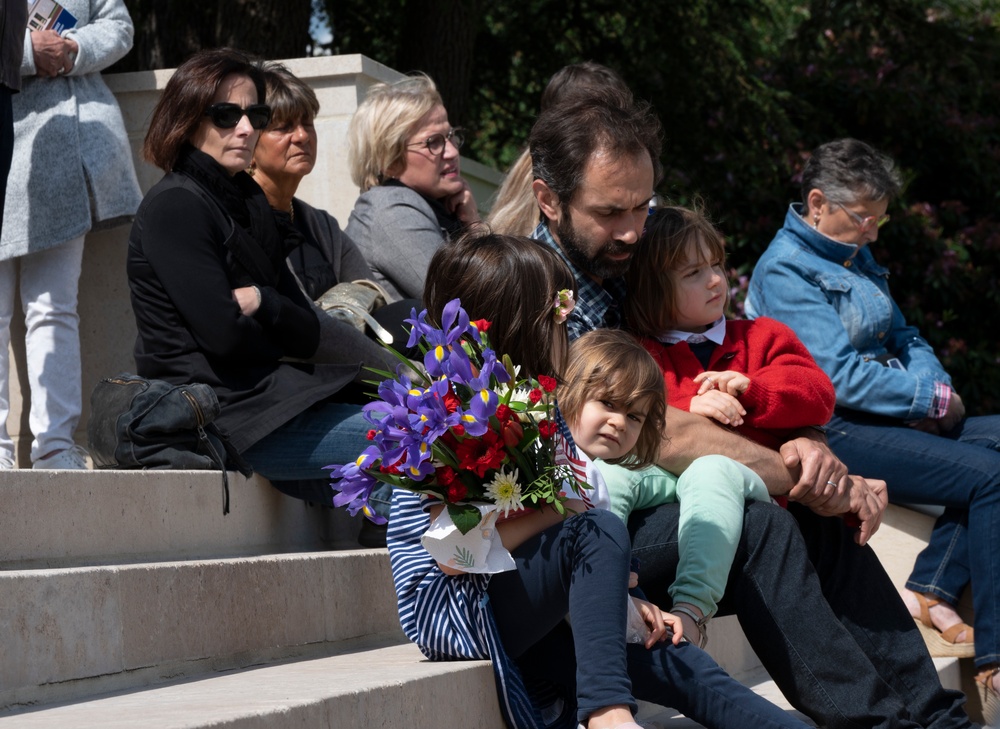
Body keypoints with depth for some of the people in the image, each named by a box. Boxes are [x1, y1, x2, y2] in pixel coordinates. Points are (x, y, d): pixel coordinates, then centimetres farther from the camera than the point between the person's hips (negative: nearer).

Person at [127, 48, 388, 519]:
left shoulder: (248, 202, 19)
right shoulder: (175, 207, -9)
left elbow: (309, 333, 13)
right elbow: (224, 333, -18)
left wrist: (262, 302, -8)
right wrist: (278, 328, 3)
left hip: (268, 400, 9)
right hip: (224, 418, -9)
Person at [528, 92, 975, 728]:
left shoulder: (642, 255, 9)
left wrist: (807, 445, -13)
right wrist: (799, 478, -18)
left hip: (653, 506, 7)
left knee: (825, 523, -9)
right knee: (760, 527, -26)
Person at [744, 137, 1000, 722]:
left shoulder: (856, 258, 20)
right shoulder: (786, 268, -9)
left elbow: (904, 338, 22)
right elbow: (838, 375, -18)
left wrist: (936, 385, 0)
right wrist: (930, 399, -11)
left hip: (887, 416, 9)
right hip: (831, 433, -9)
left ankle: (930, 592, -12)